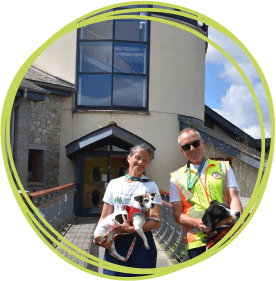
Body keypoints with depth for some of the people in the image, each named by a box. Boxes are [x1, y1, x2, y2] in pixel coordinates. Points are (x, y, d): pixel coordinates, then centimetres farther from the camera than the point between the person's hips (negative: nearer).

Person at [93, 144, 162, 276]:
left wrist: (130, 229, -20)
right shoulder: (114, 184, 11)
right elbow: (104, 217, 9)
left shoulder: (150, 186, 4)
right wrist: (99, 236, -12)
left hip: (141, 242, -1)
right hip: (115, 242, 1)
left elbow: (156, 222, -6)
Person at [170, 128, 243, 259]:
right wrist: (198, 223, -14)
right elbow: (177, 214, 5)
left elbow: (233, 199, 4)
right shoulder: (177, 178, 11)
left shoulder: (224, 167, 14)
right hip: (197, 241, 0)